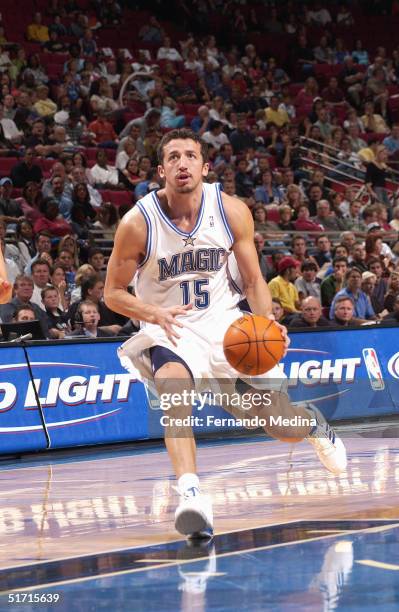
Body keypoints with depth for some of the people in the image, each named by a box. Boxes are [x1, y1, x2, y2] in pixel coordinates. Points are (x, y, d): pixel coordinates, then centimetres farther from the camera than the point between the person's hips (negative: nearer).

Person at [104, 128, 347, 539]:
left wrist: (268, 323, -18)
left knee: (286, 429, 0)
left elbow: (253, 279, 2)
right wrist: (154, 314, -26)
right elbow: (112, 293, -6)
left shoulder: (232, 211, -8)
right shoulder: (138, 222, -15)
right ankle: (191, 494, -46)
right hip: (169, 329, -2)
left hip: (225, 322, 2)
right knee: (172, 382, -38)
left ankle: (314, 425, 40)